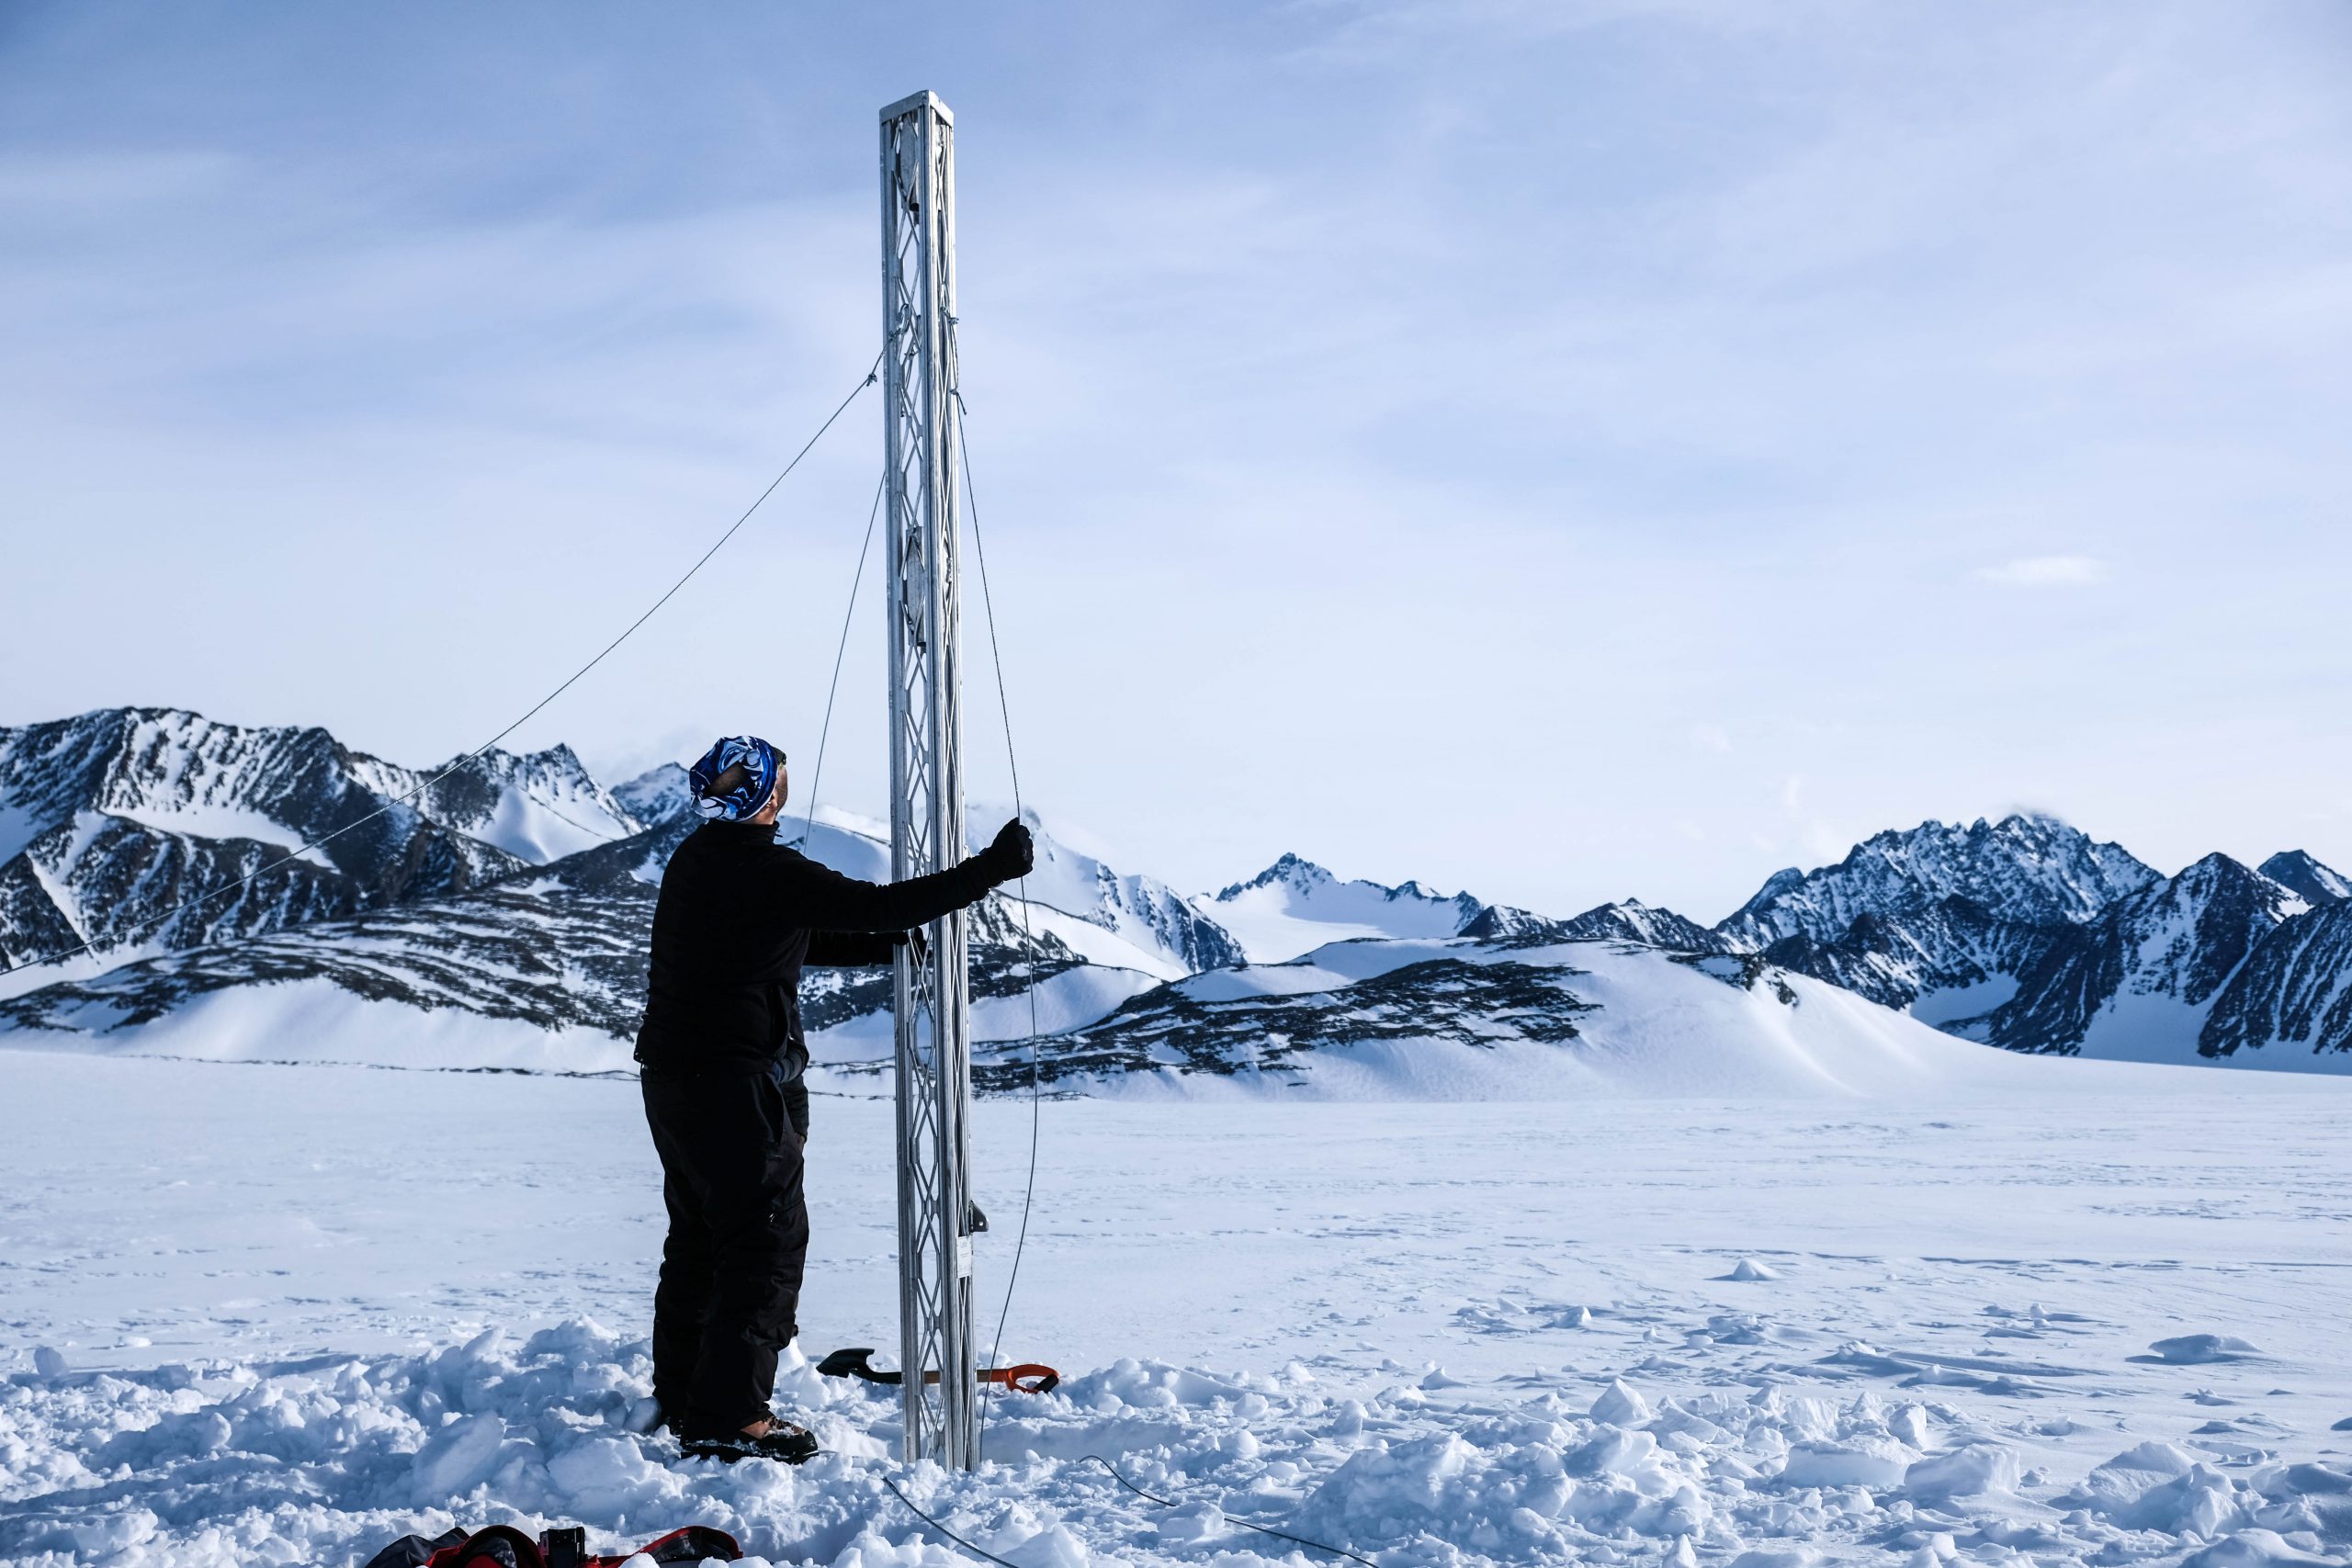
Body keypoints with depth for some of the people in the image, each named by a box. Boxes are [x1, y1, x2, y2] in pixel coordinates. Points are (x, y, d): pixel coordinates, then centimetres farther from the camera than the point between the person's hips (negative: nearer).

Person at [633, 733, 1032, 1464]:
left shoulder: (692, 859, 11)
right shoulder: (769, 871, -18)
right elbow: (879, 905, -19)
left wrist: (885, 945, 17)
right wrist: (996, 865, -12)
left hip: (671, 1075, 10)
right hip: (738, 1083, -10)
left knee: (698, 1238, 19)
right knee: (767, 1239, -2)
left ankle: (681, 1396, 29)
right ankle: (728, 1419, -1)